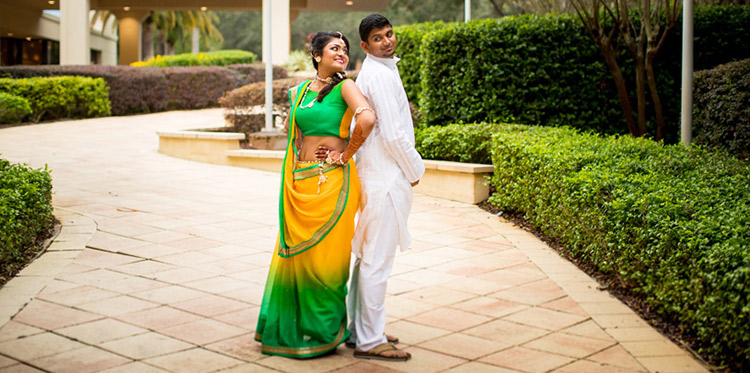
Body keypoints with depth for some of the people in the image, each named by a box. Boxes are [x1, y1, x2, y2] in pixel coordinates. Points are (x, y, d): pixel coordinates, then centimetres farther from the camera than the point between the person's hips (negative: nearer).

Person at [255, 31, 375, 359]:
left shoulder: (344, 87, -5)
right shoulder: (299, 91, 12)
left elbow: (367, 118, -23)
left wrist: (346, 155, -14)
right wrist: (302, 150, 12)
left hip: (331, 181, -5)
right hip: (300, 181, 6)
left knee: (324, 253, 0)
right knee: (295, 251, 10)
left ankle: (323, 331, 17)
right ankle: (290, 328, 26)